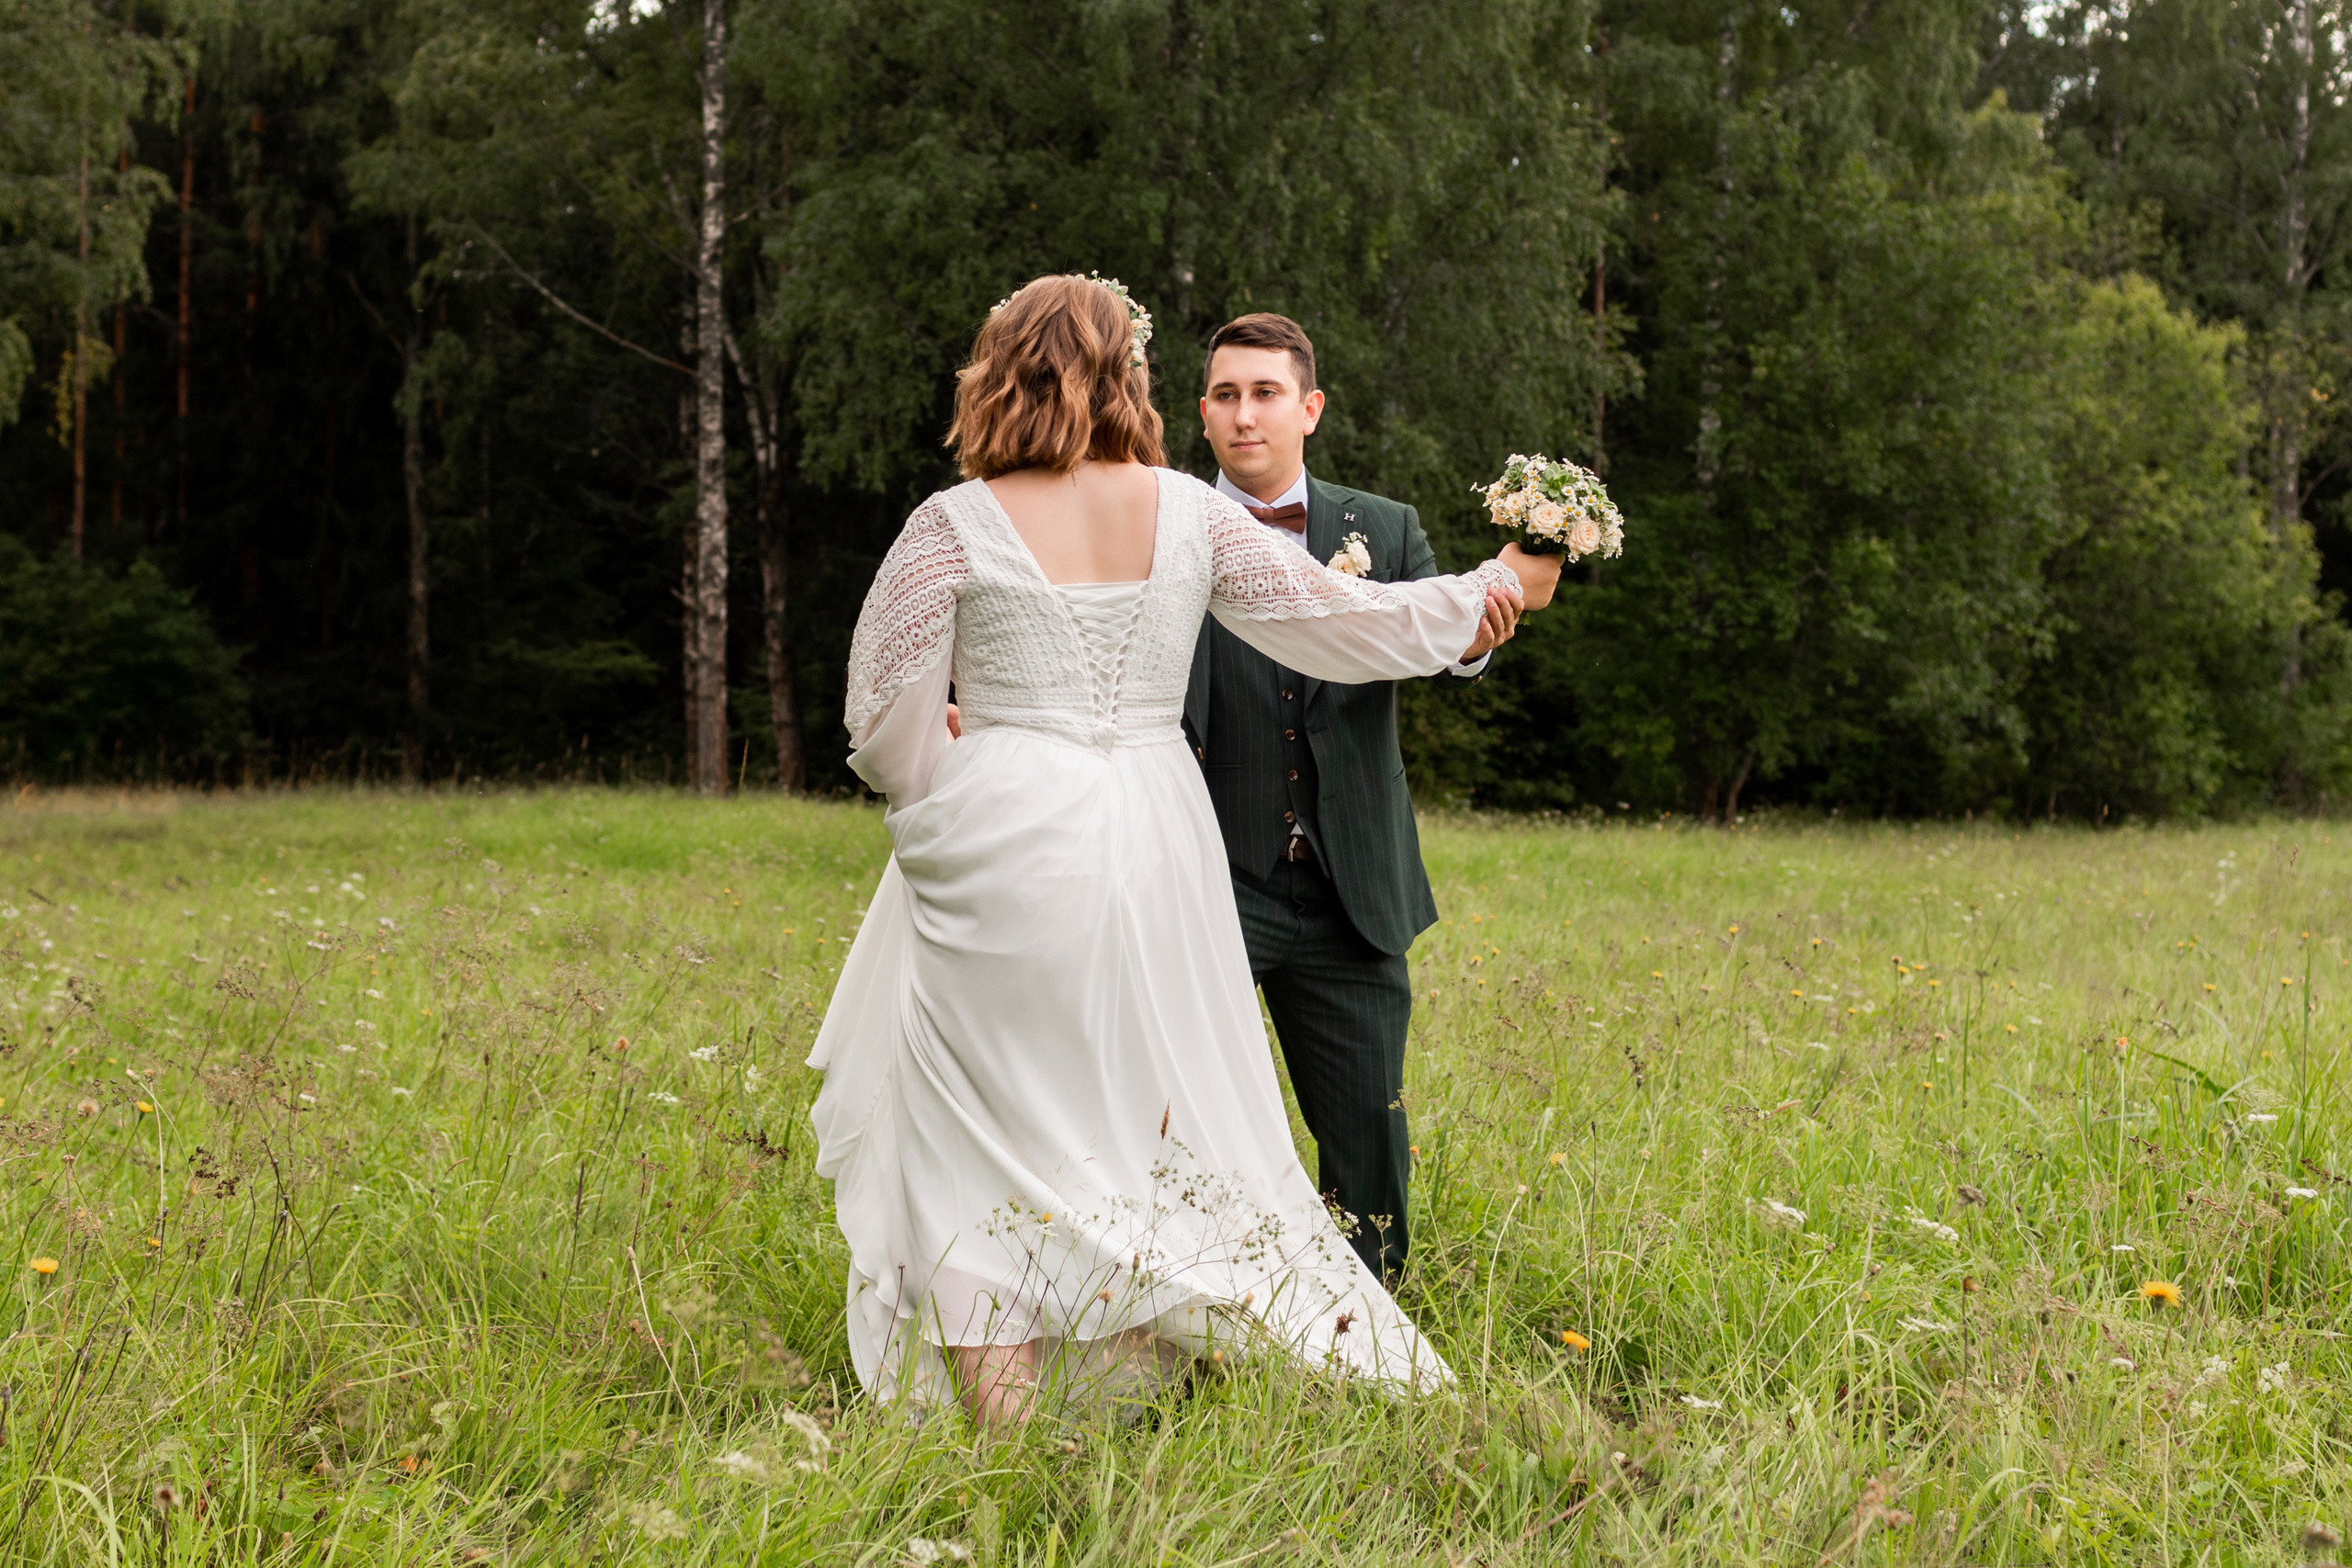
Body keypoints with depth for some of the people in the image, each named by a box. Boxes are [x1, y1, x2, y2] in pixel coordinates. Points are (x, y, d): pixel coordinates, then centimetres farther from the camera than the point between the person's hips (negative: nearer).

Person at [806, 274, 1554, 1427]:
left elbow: (884, 723, -3)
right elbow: (1347, 624, 12)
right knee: (1169, 1122, 13)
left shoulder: (955, 527, -4)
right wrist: (1490, 592, 28)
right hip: (1153, 844, 3)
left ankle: (1002, 1430, 3)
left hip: (1002, 846, -3)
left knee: (982, 1144, 5)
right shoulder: (1190, 515, 4)